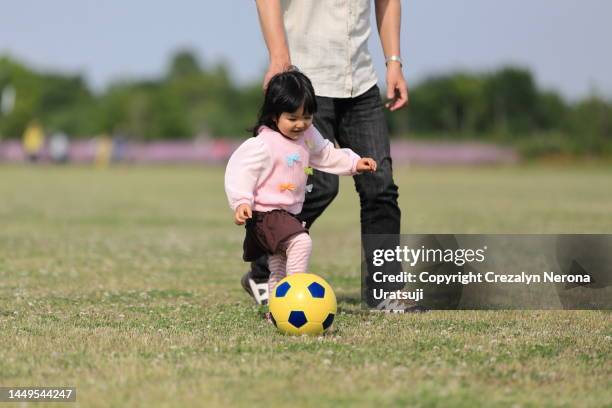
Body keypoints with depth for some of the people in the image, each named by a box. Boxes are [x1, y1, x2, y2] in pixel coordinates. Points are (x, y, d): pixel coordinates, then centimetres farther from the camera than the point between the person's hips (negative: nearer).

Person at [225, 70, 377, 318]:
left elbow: (326, 155, 23)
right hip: (266, 212, -9)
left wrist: (354, 163, 15)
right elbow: (239, 170, -20)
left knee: (279, 269, 18)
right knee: (300, 242, -31)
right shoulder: (263, 144, -20)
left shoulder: (309, 136, 6)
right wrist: (241, 202, -31)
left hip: (289, 213, 9)